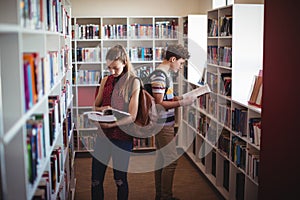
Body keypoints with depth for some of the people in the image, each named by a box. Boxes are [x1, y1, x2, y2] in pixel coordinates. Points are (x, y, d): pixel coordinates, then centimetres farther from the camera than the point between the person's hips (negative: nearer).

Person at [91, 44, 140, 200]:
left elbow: (132, 117, -11)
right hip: (103, 135, 4)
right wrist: (102, 109, -10)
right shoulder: (105, 81, 8)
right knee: (96, 180, 7)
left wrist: (111, 124, -25)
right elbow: (95, 106, 14)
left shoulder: (133, 82, -6)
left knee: (120, 180, 9)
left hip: (122, 137, -4)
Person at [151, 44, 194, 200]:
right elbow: (159, 103, -21)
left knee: (161, 158, 15)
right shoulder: (160, 75, -19)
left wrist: (177, 98, 8)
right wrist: (181, 103, -19)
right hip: (163, 124, -11)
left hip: (162, 123, 11)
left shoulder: (164, 73, 13)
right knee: (171, 160, -5)